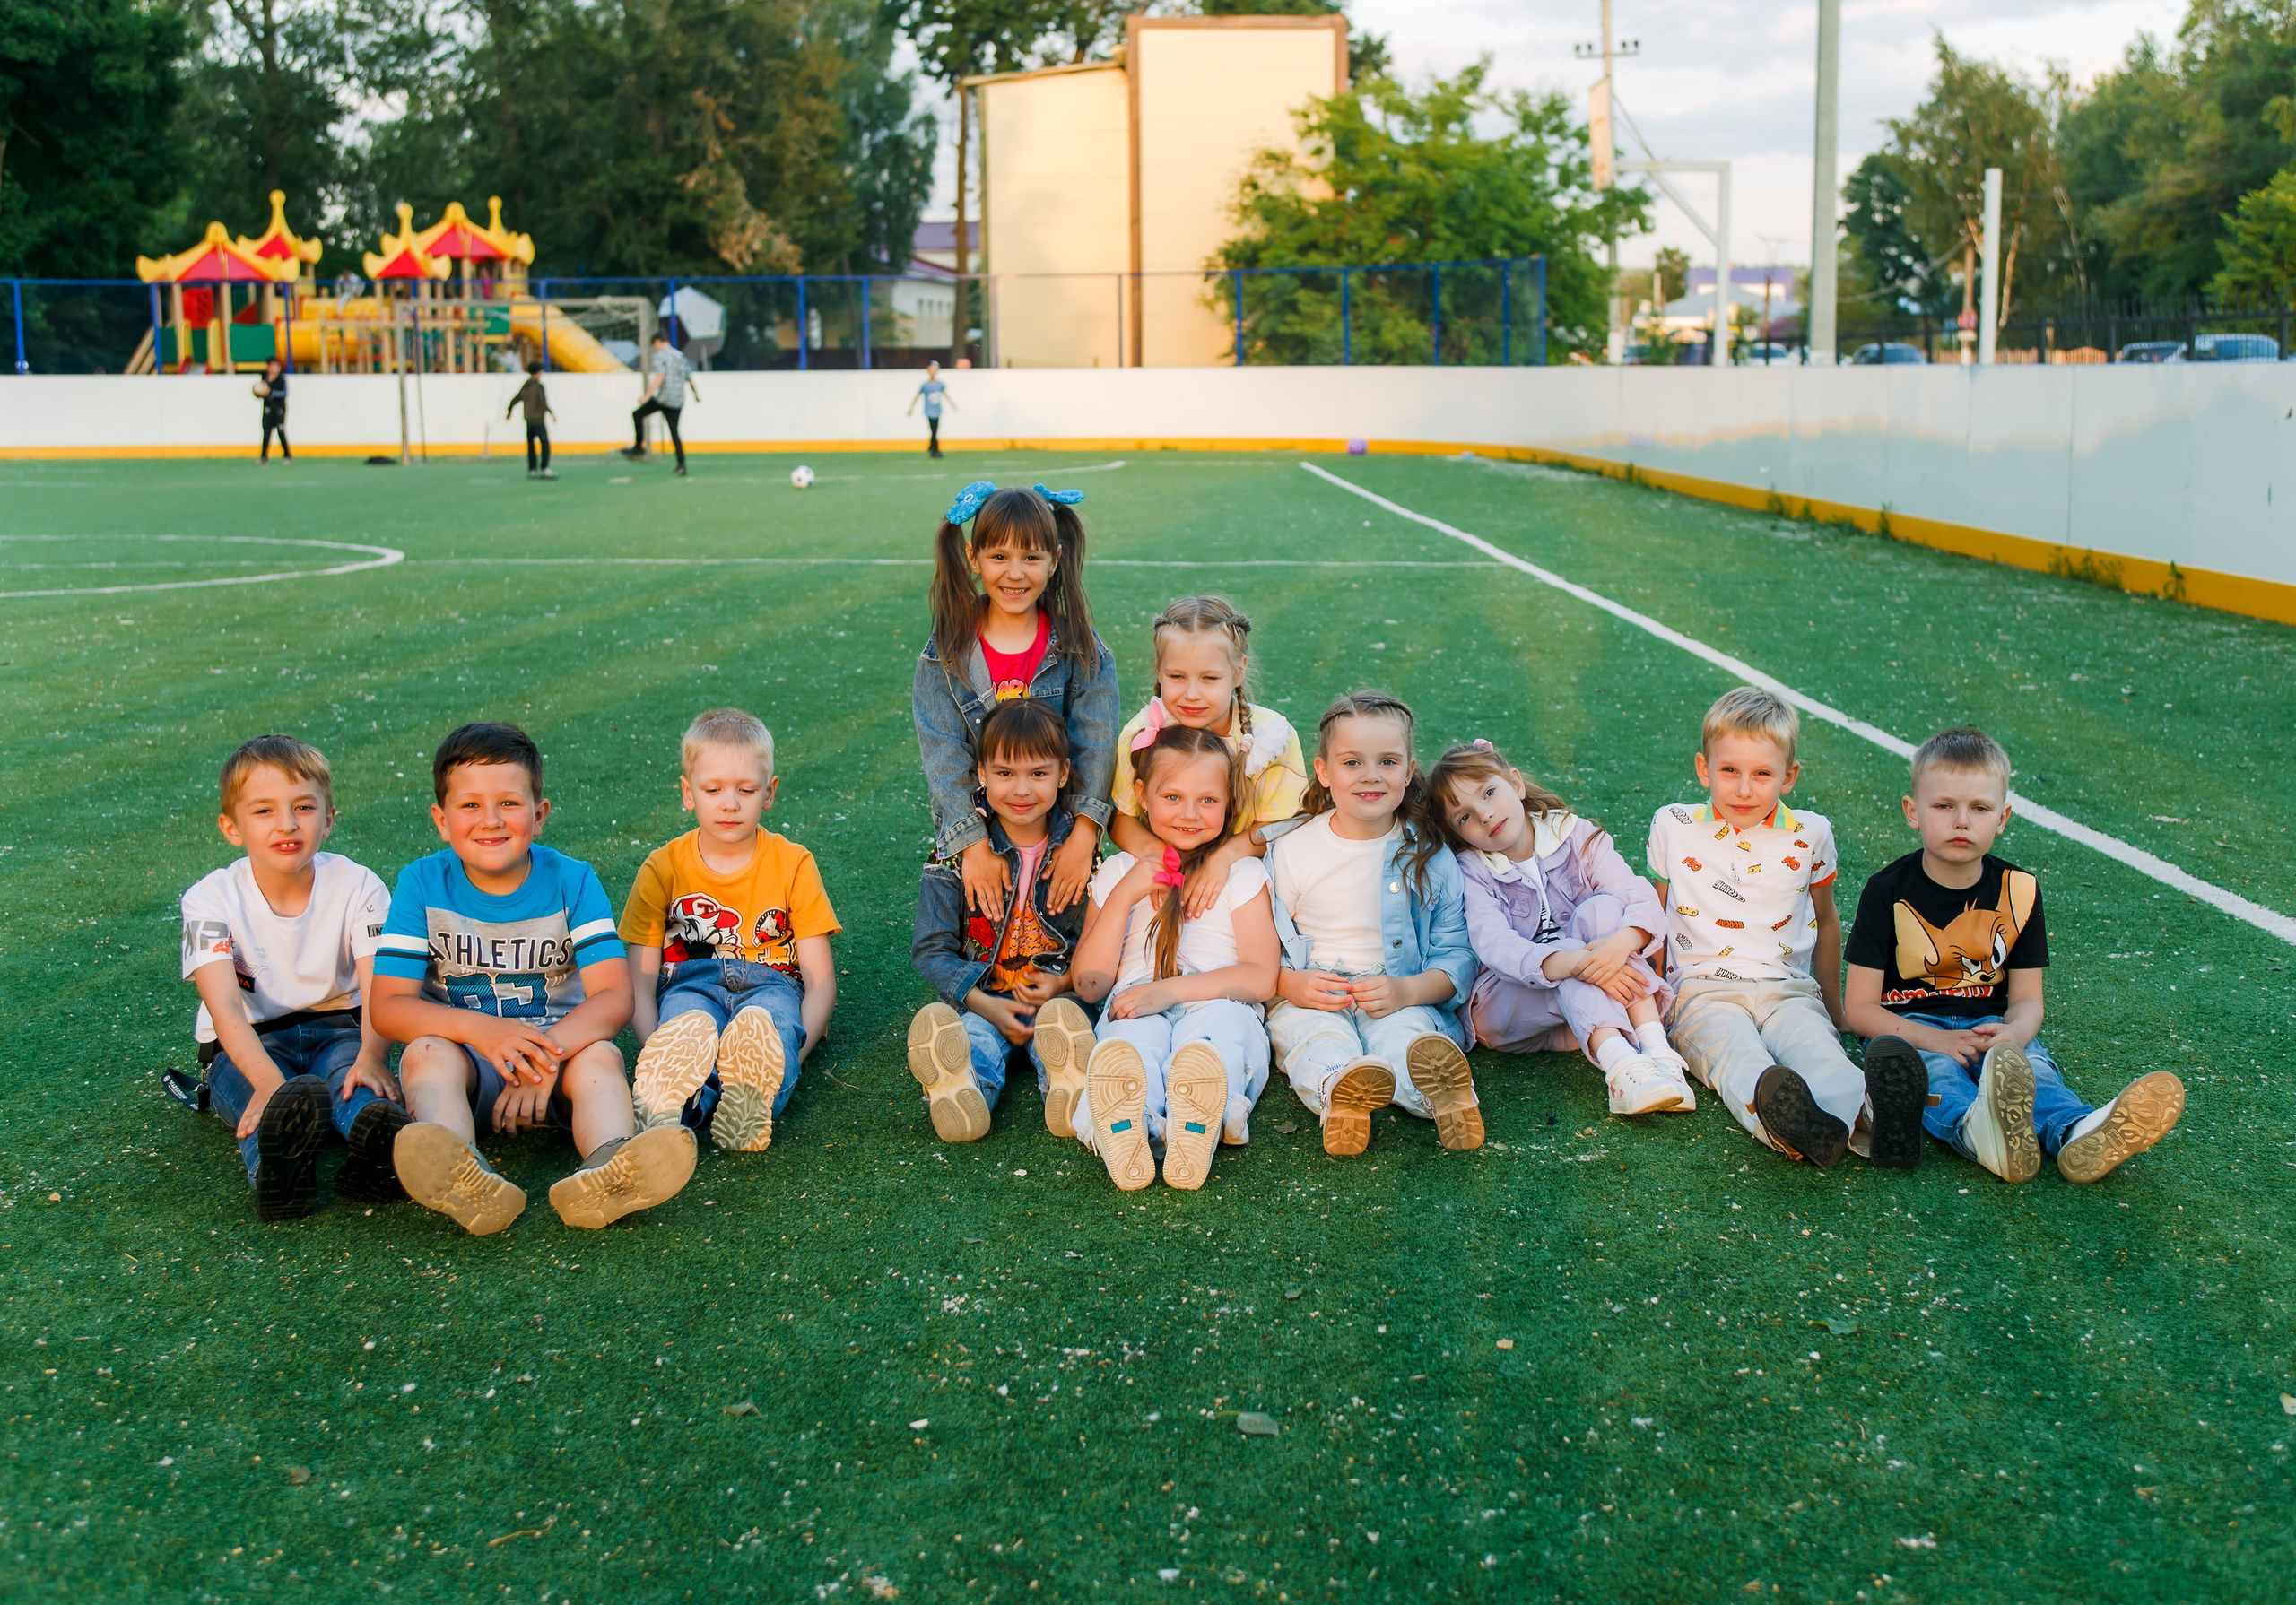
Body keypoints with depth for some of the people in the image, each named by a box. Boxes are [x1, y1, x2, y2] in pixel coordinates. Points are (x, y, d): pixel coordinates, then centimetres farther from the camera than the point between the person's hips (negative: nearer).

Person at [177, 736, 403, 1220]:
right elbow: (225, 1005, -24)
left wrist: (371, 1056, -41)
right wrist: (269, 1081, -43)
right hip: (248, 1046, -1)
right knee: (279, 1098, -37)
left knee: (351, 1069, -36)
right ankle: (276, 1161, -70)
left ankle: (380, 1146, -68)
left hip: (338, 1030, 1)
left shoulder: (358, 886, -6)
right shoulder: (211, 900, -9)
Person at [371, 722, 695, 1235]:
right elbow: (389, 1006, -10)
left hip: (559, 1042, 0)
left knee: (600, 1055, -30)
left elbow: (613, 996, -13)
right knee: (426, 1053, -30)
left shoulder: (572, 881, -3)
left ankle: (608, 1167, -62)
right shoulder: (422, 885, -3)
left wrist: (547, 1054, -31)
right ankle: (462, 1178, -60)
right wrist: (479, 1028, -28)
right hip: (465, 1049, 0)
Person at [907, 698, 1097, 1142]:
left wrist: (1064, 982, -12)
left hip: (1057, 994, 1)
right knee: (975, 1039, -34)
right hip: (979, 997, -1)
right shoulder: (953, 857, 1)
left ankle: (1069, 1093, -62)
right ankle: (963, 1092, -64)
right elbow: (932, 950, 1)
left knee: (1065, 1021, -33)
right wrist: (985, 1003, -14)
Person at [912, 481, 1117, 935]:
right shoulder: (944, 657, -3)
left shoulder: (1083, 653, -2)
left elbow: (1096, 744, -9)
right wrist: (975, 844, -18)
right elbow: (943, 757, -9)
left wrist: (1084, 834, -19)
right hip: (973, 830, 0)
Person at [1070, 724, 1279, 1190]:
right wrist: (1124, 896, 0)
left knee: (1221, 1018, -38)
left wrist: (1172, 989, -14)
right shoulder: (1118, 872, 20)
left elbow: (1261, 978, 1)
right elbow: (1089, 985, 11)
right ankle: (1125, 1126, -68)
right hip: (1135, 1009, 0)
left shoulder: (1243, 874, 15)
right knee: (1135, 1033, -37)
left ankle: (1197, 1124, -65)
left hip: (1219, 1009, 0)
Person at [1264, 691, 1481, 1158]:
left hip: (1401, 1000, 1)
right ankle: (1337, 1086, -63)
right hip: (1309, 997, -1)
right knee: (1314, 1033, -35)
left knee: (1406, 1030, -33)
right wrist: (1292, 984, -16)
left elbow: (1458, 954, 4)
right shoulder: (1290, 851, 4)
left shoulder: (1430, 856, 5)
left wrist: (1409, 990, -15)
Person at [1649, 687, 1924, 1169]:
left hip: (1789, 991, 1)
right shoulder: (1673, 827, 8)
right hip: (1703, 989, -1)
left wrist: (1835, 1010, 30)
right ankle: (1783, 1121, -69)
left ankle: (1867, 1115, -67)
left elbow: (1826, 920, 25)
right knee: (1737, 1057, -38)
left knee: (1817, 1051, -36)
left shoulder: (1810, 835, 10)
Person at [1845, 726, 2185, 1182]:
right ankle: (1976, 1128, -70)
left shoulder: (2019, 892, 5)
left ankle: (2077, 1135, -62)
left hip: (1989, 1023, 3)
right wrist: (1931, 1039, -24)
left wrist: (2015, 1032, -20)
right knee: (1934, 1069, -36)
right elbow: (1861, 1008, -7)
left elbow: (2027, 998, 6)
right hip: (1909, 1026, -3)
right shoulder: (1888, 892, -6)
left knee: (2032, 1062, -30)